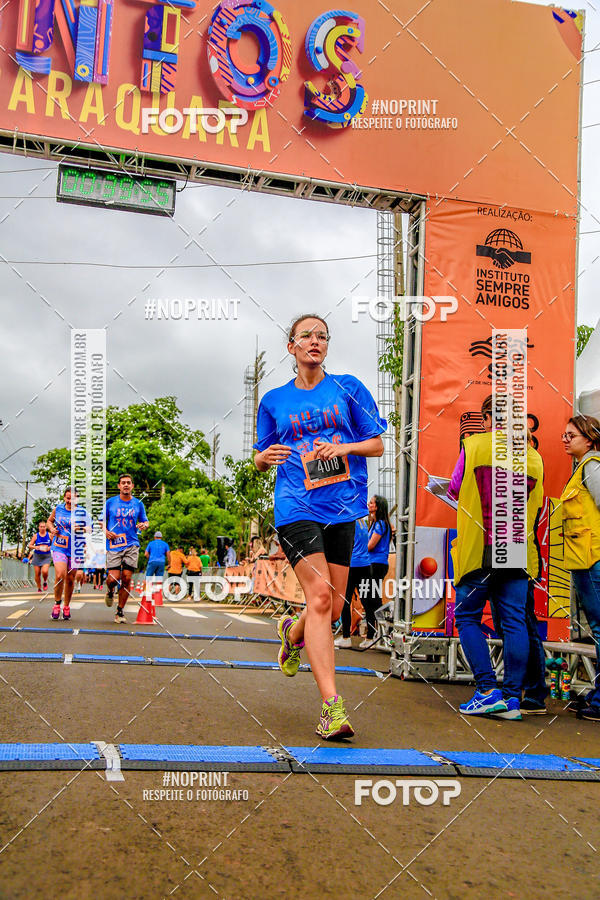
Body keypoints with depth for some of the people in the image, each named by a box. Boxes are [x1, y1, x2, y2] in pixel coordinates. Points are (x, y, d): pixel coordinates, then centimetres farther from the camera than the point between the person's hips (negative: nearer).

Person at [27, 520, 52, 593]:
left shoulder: (49, 535, 1)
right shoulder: (36, 536, 1)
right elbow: (30, 546, 2)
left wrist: (49, 548, -12)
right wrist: (36, 547, -17)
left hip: (46, 556, -1)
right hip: (37, 556, 1)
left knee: (45, 571, -21)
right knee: (37, 574, 2)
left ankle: (45, 582, 10)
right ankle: (39, 588, 21)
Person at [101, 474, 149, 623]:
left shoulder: (138, 503, 9)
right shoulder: (110, 502, 5)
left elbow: (145, 521, 17)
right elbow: (103, 520, 13)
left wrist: (144, 525, -6)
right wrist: (106, 531, -6)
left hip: (132, 545, 1)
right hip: (113, 545, -1)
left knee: (127, 578, -4)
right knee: (113, 578, -10)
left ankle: (120, 611, 11)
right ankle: (110, 591, 29)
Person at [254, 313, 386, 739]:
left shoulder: (349, 388, 9)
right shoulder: (274, 400, 10)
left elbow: (377, 444, 9)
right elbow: (260, 460, 16)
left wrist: (342, 448, -10)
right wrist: (265, 457, -8)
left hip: (342, 506, 2)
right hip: (297, 507, -2)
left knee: (334, 606, 6)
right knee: (319, 596, -16)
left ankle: (293, 632, 41)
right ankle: (332, 705, -13)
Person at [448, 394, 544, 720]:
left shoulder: (474, 446, -2)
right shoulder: (533, 457, 9)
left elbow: (454, 490, 8)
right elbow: (537, 507, 17)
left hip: (479, 549, -4)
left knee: (467, 617, 6)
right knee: (514, 622, 4)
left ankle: (488, 690, -3)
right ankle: (512, 698, 3)